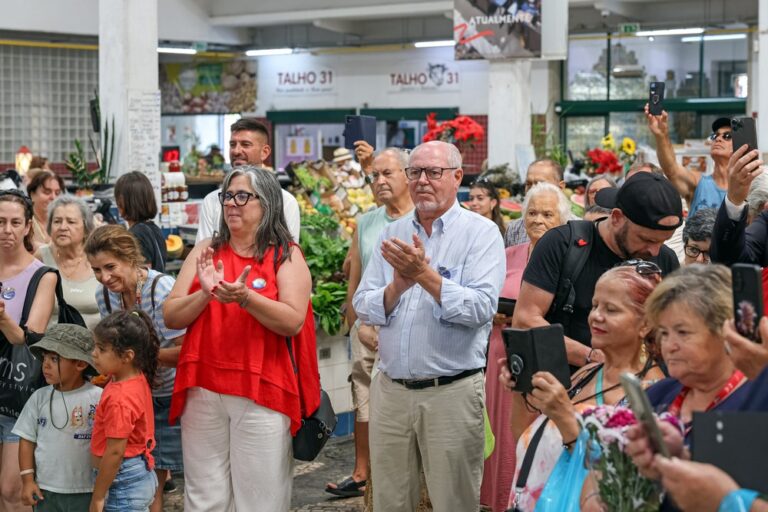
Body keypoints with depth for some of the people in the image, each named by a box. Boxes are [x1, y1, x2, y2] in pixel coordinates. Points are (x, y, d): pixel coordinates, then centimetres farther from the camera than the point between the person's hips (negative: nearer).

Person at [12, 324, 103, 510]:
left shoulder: (98, 398, -11)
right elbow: (27, 440, 5)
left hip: (86, 492, -3)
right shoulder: (40, 397, 0)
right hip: (46, 489, 3)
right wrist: (28, 480, 0)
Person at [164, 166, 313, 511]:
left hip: (262, 392, -3)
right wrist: (205, 294, -12)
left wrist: (245, 297, -24)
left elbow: (293, 322, -11)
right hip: (202, 391, 3)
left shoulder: (286, 256, 1)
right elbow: (171, 317, 6)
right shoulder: (205, 252, 10)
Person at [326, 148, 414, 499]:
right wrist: (358, 325, 6)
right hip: (369, 332, 5)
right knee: (364, 404, 9)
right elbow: (353, 280, 14)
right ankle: (361, 475, 18)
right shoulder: (365, 224, 12)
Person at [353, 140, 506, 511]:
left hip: (452, 392, -4)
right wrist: (398, 286, -14)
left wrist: (425, 275, -21)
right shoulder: (393, 233, 10)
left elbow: (482, 307, -18)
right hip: (390, 389, 4)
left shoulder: (481, 232, -5)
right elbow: (363, 307, 4)